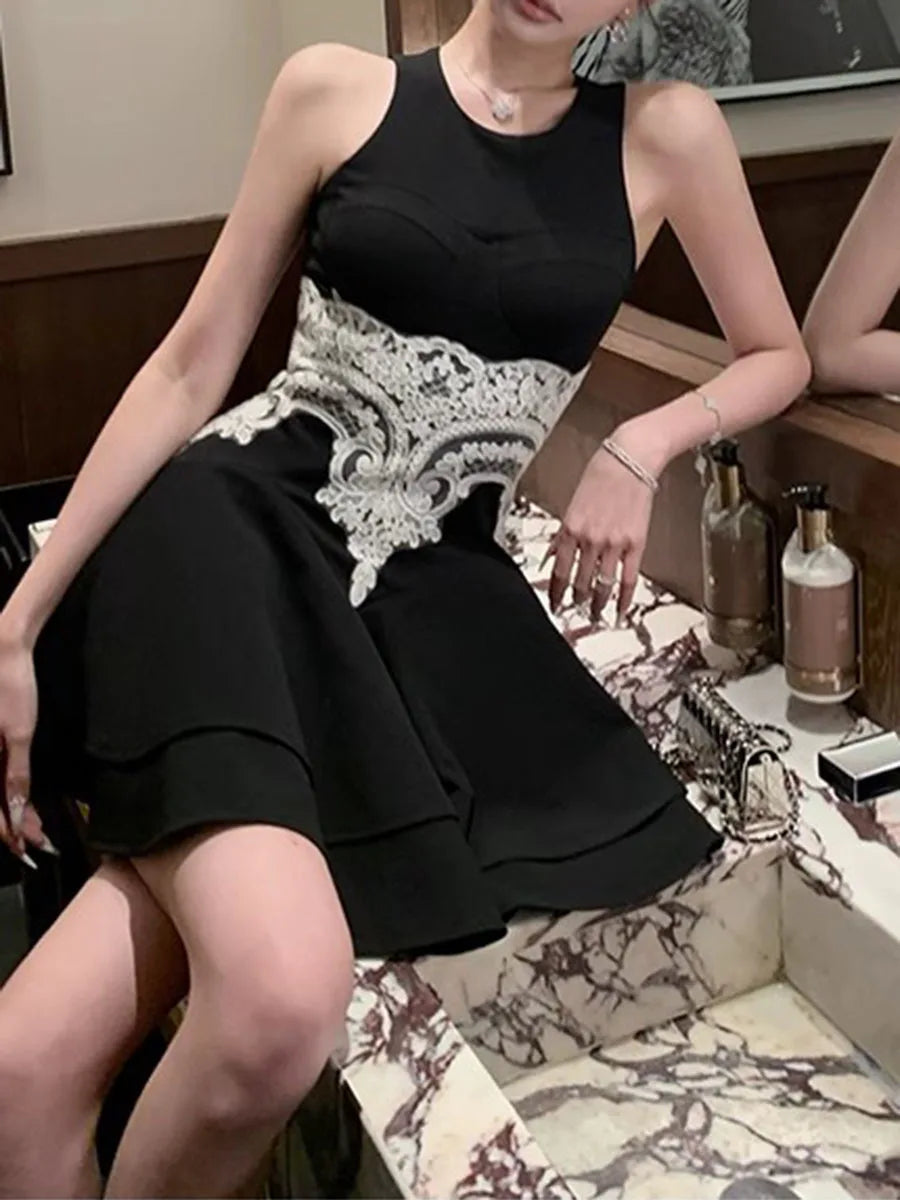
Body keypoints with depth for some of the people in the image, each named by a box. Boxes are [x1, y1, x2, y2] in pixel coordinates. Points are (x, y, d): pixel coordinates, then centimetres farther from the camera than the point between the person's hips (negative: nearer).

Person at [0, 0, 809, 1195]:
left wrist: (640, 447, -1)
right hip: (232, 530, -1)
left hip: (422, 596, 1)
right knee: (281, 1006, -30)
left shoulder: (665, 133, 6)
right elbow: (192, 364, 4)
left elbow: (779, 355, 19)